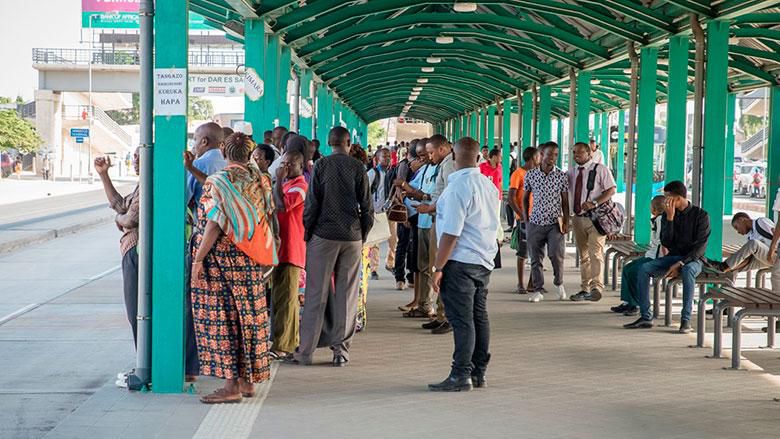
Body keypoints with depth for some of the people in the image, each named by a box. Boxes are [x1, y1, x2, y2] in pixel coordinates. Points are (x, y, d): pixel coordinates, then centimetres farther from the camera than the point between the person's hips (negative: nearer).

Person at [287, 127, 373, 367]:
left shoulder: (321, 165, -3)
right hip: (352, 237, 1)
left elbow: (312, 203, -5)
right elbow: (367, 207, 2)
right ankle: (341, 349, 7)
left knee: (316, 294, 1)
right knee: (347, 295, 6)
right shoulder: (358, 168, 1)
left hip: (324, 235, -1)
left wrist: (307, 233, 4)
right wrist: (363, 235, 12)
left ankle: (305, 350, 2)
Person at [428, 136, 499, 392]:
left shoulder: (458, 187, -15)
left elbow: (451, 232, -18)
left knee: (461, 319, -7)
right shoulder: (489, 186, 12)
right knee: (479, 316, 11)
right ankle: (479, 373, 16)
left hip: (461, 261, -9)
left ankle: (461, 375, -7)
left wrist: (438, 268, -15)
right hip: (484, 260, 9)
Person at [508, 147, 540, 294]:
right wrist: (522, 215, -18)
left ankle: (532, 283, 14)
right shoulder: (519, 174, -7)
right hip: (525, 219, -7)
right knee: (523, 253, -2)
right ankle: (520, 285, 4)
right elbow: (511, 198, -13)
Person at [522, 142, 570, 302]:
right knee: (535, 258, 3)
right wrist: (525, 218, 5)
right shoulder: (530, 175, 2)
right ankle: (538, 290, 14)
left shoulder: (561, 176, 0)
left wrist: (566, 222, -3)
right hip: (535, 222, 1)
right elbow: (525, 198, 12)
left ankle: (559, 283, 13)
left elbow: (565, 201, 3)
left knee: (556, 254, -12)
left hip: (555, 222, -1)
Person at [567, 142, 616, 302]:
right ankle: (584, 289, 17)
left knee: (595, 253, -14)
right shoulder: (571, 172, 12)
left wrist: (594, 203, -22)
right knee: (583, 255, 11)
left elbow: (612, 189, -10)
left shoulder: (600, 169, -5)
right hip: (578, 217, 6)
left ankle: (596, 288, -15)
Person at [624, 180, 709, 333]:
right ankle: (646, 317, -17)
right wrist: (669, 218, -14)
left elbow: (700, 247, -14)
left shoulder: (700, 215, -8)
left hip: (692, 259, -5)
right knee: (644, 269, -19)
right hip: (672, 257, 5)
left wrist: (680, 263, -24)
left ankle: (686, 319, -36)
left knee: (687, 270, -40)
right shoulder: (667, 214, 5)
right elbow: (666, 243, -3)